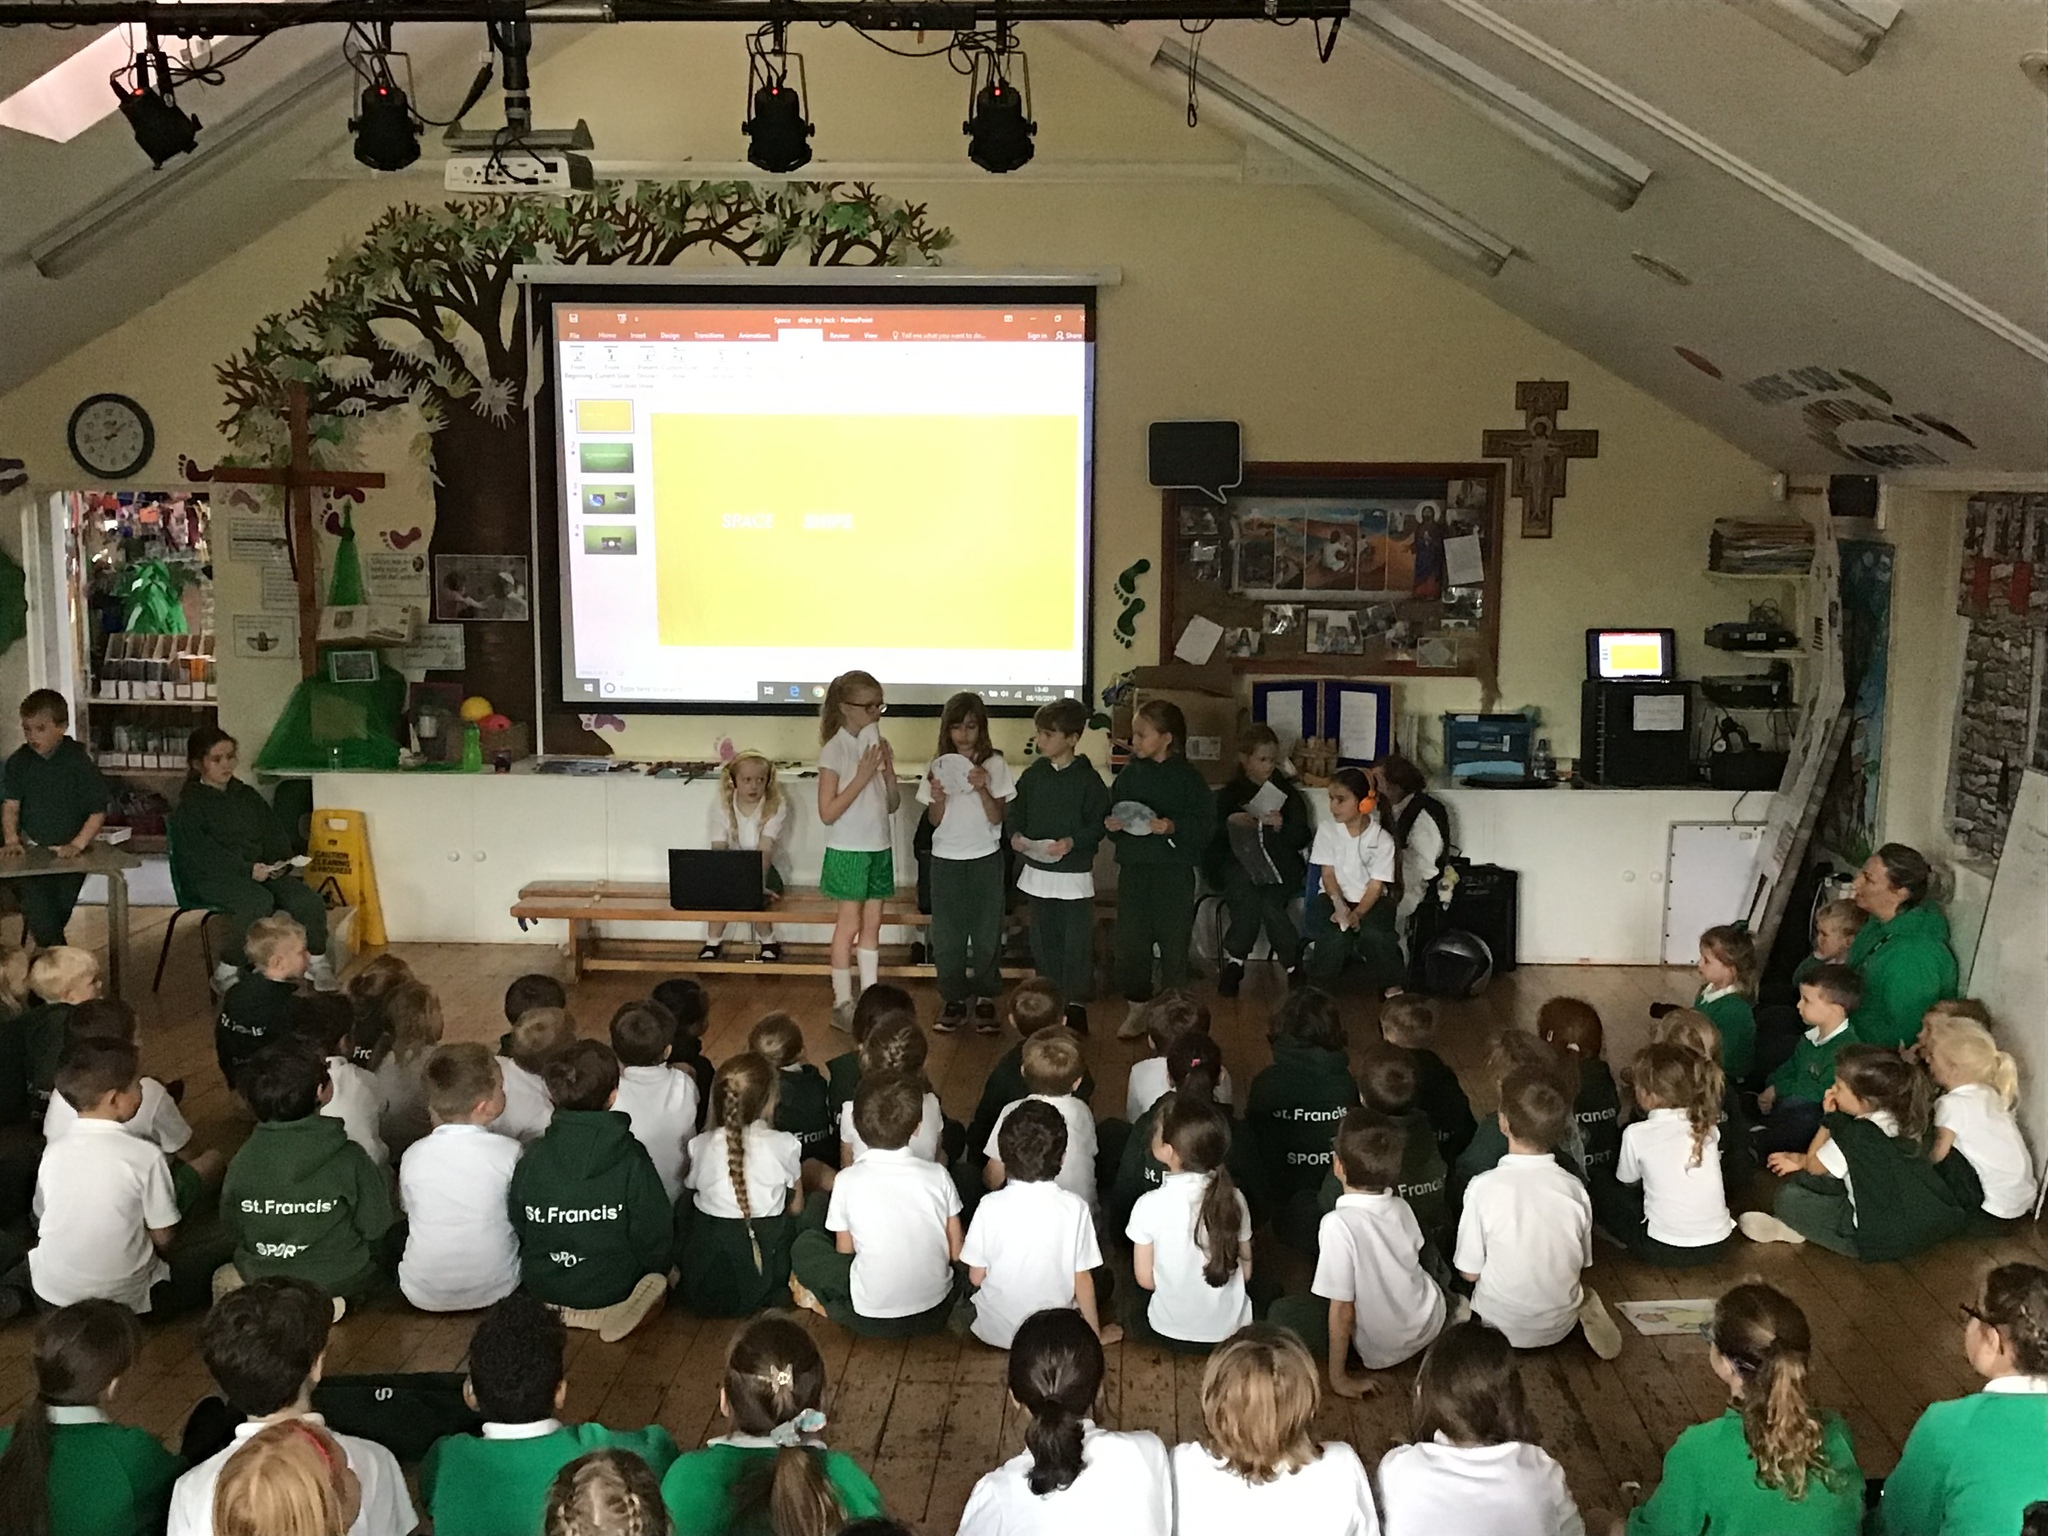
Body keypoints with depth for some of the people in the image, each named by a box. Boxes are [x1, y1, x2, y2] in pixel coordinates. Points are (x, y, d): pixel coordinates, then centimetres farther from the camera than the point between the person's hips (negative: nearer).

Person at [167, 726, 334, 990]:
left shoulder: (247, 795, 20)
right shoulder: (190, 804, 0)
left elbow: (276, 833, 18)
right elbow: (202, 854, -13)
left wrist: (280, 862, -5)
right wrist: (248, 870, -23)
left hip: (260, 869, 6)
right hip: (209, 878, -6)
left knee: (307, 899, -21)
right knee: (258, 901, -36)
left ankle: (319, 966, -8)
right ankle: (225, 973, -24)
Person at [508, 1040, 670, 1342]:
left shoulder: (531, 1158, -12)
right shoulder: (631, 1159, -19)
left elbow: (518, 1231, -1)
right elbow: (653, 1237, -13)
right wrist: (655, 1272, 8)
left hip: (543, 1287, 3)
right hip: (612, 1287, -3)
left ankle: (560, 1311, 4)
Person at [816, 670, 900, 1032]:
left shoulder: (878, 745, 6)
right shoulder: (835, 751, -13)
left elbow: (892, 805, 9)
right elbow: (827, 812, -17)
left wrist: (888, 771, -7)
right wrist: (862, 777, -21)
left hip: (879, 848, 6)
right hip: (848, 850, -6)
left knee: (872, 923, 10)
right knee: (850, 925, 0)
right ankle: (842, 1004, 10)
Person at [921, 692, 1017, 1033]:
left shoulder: (994, 764, -3)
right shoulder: (938, 765, 2)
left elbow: (997, 817, -7)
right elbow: (934, 820, 1)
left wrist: (983, 789, -22)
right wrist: (937, 798, -18)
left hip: (985, 858, -1)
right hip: (946, 858, 2)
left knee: (986, 931, 3)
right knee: (947, 934, 4)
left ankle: (985, 998, 14)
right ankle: (953, 999, 15)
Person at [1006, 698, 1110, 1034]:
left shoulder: (1087, 779, -10)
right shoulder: (1032, 775, 4)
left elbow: (1100, 823, -10)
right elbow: (1016, 811, 11)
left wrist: (1073, 841, -23)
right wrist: (1015, 834, -8)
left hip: (1074, 872, -5)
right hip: (1037, 871, 5)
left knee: (1077, 941, -1)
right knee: (1044, 940, 14)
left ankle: (1076, 1006, 9)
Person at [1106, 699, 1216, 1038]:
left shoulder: (1186, 777, -6)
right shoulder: (1130, 775, 7)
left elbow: (1205, 822, -9)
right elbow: (1112, 812, 14)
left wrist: (1173, 827, -23)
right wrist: (1111, 825, -7)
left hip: (1174, 870, -4)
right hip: (1133, 867, 4)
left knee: (1173, 942, 4)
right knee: (1130, 940, 5)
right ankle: (1137, 1009, 19)